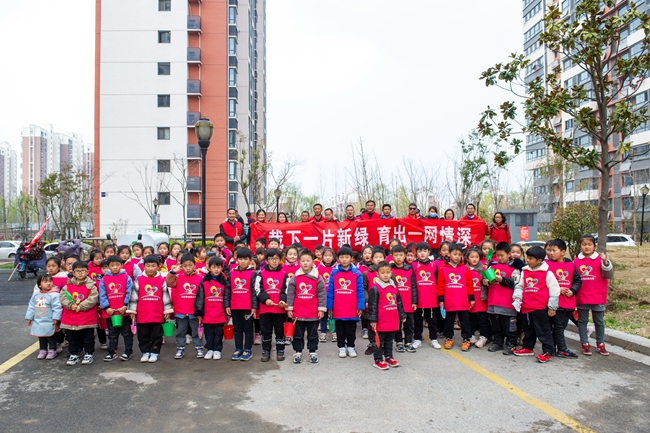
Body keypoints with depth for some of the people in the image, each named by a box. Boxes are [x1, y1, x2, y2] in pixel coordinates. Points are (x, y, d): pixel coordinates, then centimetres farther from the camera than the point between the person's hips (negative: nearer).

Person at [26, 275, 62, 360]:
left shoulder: (54, 295, -16)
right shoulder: (36, 295, 4)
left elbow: (57, 308, -18)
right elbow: (31, 307, 12)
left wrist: (56, 318, -21)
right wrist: (29, 317, 11)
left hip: (50, 323, -6)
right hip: (38, 322, 6)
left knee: (51, 337, 6)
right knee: (41, 338, 17)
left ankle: (52, 350, 18)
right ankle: (42, 350, 30)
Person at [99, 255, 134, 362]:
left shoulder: (126, 278, -4)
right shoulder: (104, 279, 2)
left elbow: (129, 293, -8)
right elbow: (102, 295, -2)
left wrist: (126, 306, -16)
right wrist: (106, 307, -11)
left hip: (124, 311, -2)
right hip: (109, 311, 2)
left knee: (126, 332, 8)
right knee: (112, 333, 15)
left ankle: (128, 351, 16)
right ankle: (112, 352, 24)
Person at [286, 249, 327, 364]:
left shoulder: (318, 278, -5)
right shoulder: (295, 278, -3)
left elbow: (322, 294, -3)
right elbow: (290, 294, 1)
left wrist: (321, 309, -5)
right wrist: (289, 309, -1)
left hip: (313, 313, 0)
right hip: (298, 313, 1)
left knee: (313, 334, 13)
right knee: (298, 334, 12)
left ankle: (313, 352, 26)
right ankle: (298, 352, 24)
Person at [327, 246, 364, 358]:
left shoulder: (357, 273, -5)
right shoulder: (334, 273, -3)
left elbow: (360, 291, -3)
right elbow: (330, 291, -1)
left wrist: (360, 306, -7)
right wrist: (329, 306, -2)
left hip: (352, 309, 0)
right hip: (338, 309, 1)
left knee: (351, 330, 14)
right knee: (340, 330, 15)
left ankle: (351, 347, 29)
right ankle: (341, 347, 29)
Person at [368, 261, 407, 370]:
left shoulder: (394, 287, 9)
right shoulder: (375, 288, -12)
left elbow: (399, 303, 17)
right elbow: (372, 305, -12)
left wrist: (402, 315, 18)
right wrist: (373, 319, -14)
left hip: (393, 321, 7)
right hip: (381, 322, -6)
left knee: (389, 340, 19)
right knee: (379, 341, 4)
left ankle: (389, 357, 31)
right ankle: (378, 360, 13)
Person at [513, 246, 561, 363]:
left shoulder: (547, 273, -8)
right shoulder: (524, 271, 7)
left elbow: (554, 290, -6)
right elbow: (520, 286, 16)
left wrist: (552, 307, -5)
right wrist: (517, 297, -1)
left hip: (540, 307, -6)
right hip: (526, 306, 6)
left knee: (543, 330, 0)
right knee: (528, 329, 19)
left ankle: (548, 351, 8)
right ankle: (527, 348, 32)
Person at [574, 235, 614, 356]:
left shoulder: (600, 259, -2)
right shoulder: (576, 261, 3)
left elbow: (609, 275, -11)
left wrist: (605, 262, -24)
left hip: (598, 298, -1)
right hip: (581, 298, 1)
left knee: (599, 321, 11)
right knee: (582, 321, 8)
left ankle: (600, 344, 25)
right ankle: (585, 344, 19)